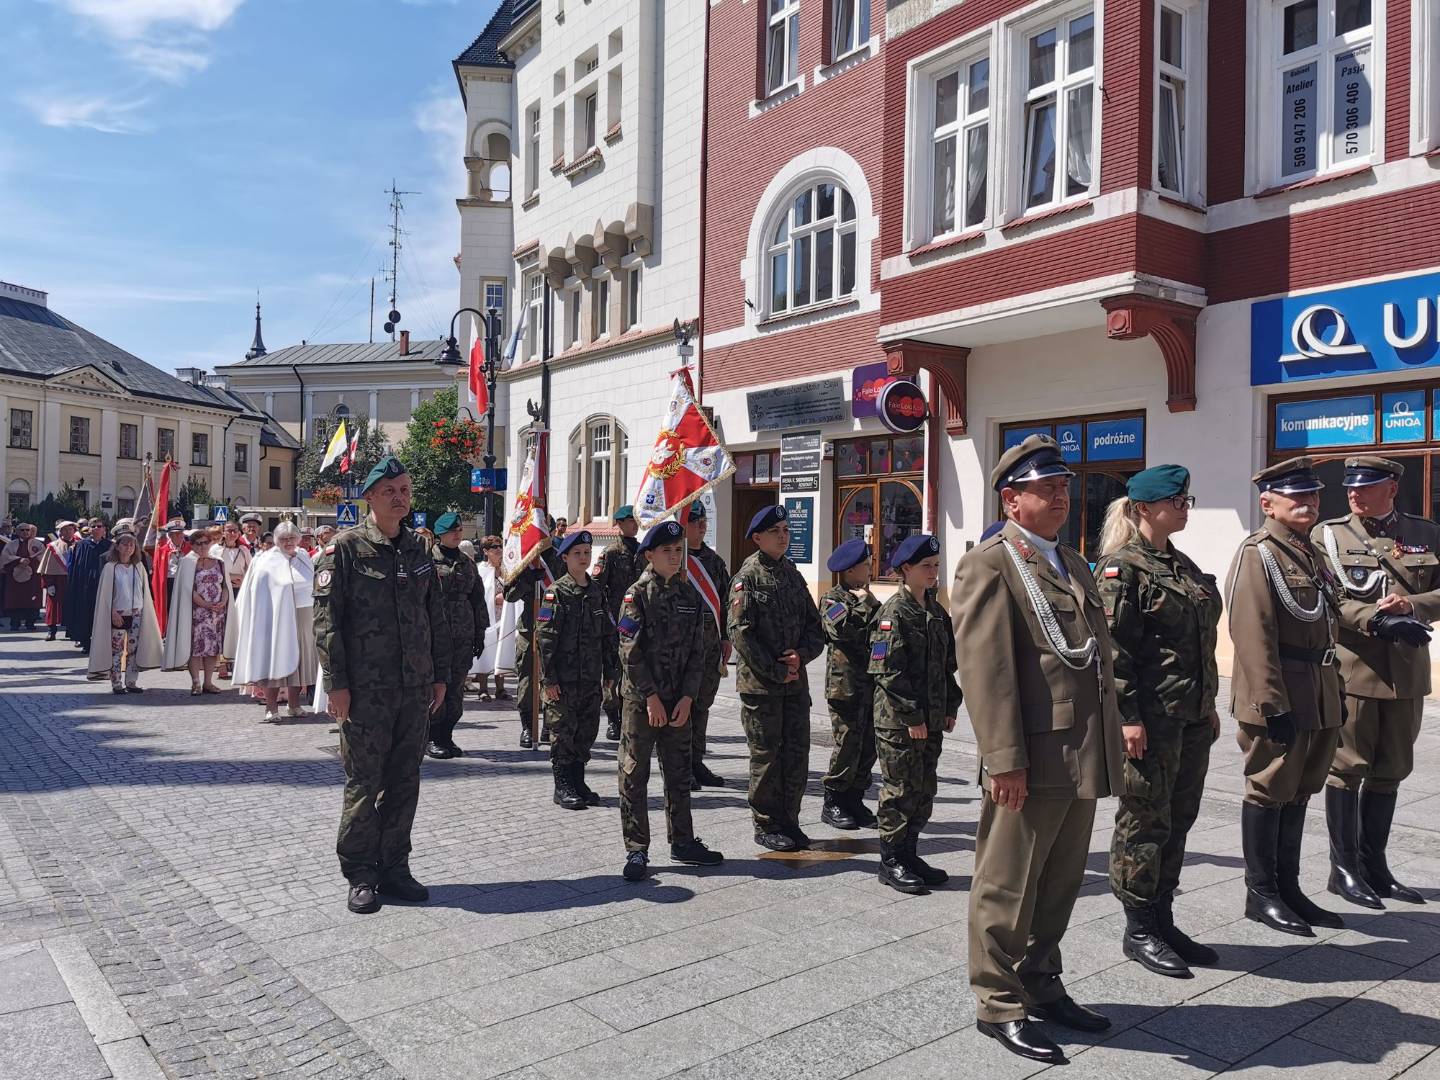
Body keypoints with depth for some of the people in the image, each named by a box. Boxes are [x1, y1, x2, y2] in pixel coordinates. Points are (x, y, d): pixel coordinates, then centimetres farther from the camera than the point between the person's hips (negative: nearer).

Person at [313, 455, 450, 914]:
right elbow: (326, 618, -8)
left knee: (404, 782, 10)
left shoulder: (419, 552, 11)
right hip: (365, 690, -5)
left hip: (415, 690, 5)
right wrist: (336, 682, -13)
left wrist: (439, 676, 11)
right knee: (363, 782, 3)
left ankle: (394, 867, 22)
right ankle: (360, 875, 16)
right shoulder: (346, 548, -5)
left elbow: (437, 618, 15)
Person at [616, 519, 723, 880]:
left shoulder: (690, 595, 7)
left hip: (678, 702, 5)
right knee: (635, 775, 1)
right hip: (640, 699, -5)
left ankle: (682, 841, 25)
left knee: (679, 773, 13)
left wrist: (687, 698, -4)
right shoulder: (637, 594, -7)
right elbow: (631, 652, -12)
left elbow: (697, 652, 6)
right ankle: (636, 850, 9)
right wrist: (651, 697, -14)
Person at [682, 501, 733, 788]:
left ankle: (696, 762, 23)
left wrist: (726, 638, 14)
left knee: (702, 704, 13)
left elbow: (725, 600, 18)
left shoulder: (714, 559, 14)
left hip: (711, 643, 6)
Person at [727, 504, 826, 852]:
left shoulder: (792, 574, 12)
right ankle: (766, 826, 14)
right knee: (765, 754, 2)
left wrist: (801, 655, -7)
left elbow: (815, 627, 13)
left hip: (795, 680, 6)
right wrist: (776, 672, -14)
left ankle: (788, 821, 21)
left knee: (797, 751, 8)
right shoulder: (748, 575, -7)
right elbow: (741, 632, -14)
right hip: (759, 682, -6)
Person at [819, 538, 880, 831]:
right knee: (847, 744, -5)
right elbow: (843, 630, -22)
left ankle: (855, 800, 19)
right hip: (845, 684, -8)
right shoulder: (833, 598, -6)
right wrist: (865, 604, -13)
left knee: (868, 746, 9)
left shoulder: (866, 599, 20)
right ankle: (833, 803, 7)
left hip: (870, 685, 8)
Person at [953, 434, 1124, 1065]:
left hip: (1083, 759, 8)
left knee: (1059, 886, 18)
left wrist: (1111, 742, 17)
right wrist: (1004, 759, -20)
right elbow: (984, 669, -16)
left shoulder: (1074, 564, 18)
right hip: (1033, 761, -8)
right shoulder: (988, 565, -9)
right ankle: (999, 1006, 19)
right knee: (1007, 889, 5)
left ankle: (1041, 987, 34)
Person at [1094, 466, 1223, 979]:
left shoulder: (1183, 565, 15)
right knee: (1145, 821, 1)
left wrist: (1209, 705, 19)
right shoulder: (1122, 566, -12)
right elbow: (1113, 647, -17)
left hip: (1191, 716, 9)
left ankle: (1163, 920, 27)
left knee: (1178, 820, 15)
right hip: (1150, 719, -9)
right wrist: (1128, 716, -20)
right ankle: (1138, 930, 14)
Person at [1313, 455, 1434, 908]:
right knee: (1348, 768, 2)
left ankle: (1374, 866, 25)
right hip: (1350, 670, -4)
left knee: (1389, 771, 12)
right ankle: (1344, 868, 13)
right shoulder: (1327, 535, 0)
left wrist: (1411, 606, -13)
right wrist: (1377, 618, -21)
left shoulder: (1427, 534, 9)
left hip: (1407, 673, 4)